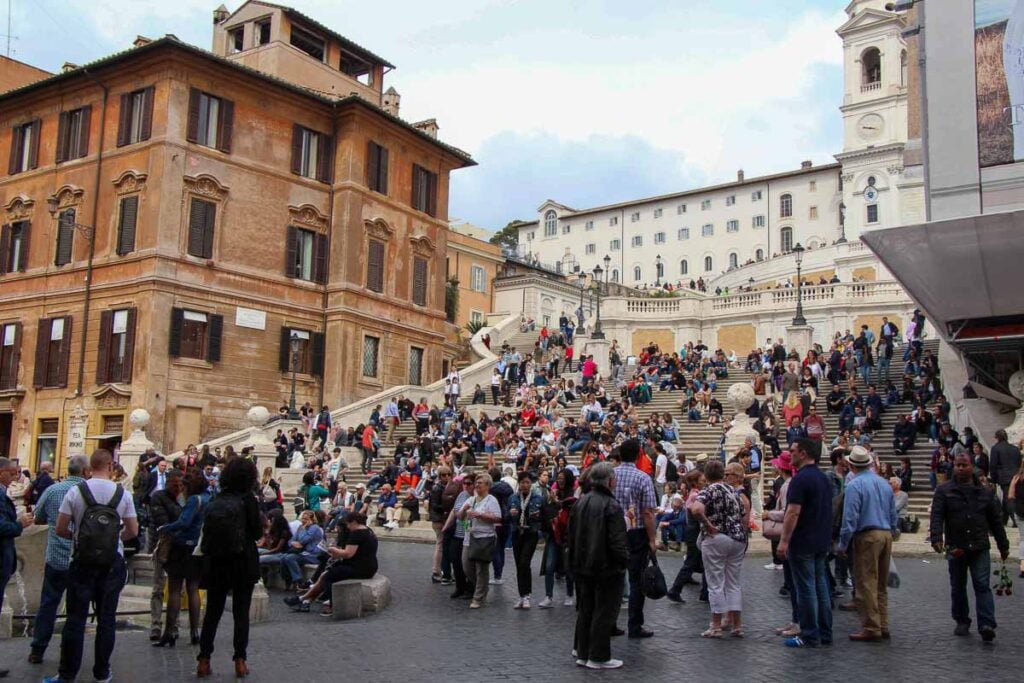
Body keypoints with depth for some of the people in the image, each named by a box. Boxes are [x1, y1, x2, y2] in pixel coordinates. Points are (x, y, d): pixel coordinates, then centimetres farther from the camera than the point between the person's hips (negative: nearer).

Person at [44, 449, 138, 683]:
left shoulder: (75, 492, -6)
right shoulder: (123, 494, -3)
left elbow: (60, 529, -4)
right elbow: (133, 531, 1)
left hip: (82, 562, -1)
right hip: (113, 563, 1)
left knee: (75, 619, 6)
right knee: (106, 618, 8)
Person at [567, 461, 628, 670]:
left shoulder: (580, 503, 5)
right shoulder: (611, 506, -19)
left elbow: (571, 534, 12)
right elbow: (618, 541, -21)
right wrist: (624, 561, -6)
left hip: (583, 566, 7)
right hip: (606, 567, -7)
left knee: (585, 609, 18)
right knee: (604, 611, 3)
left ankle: (582, 651, 27)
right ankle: (598, 657, 9)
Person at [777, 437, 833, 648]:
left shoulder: (800, 479, -16)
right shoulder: (824, 478, 12)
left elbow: (793, 513, -21)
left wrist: (784, 541, -19)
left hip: (803, 543, -9)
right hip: (822, 542, 9)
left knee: (806, 589, -3)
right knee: (821, 586, 12)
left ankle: (810, 636, 2)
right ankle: (825, 634, 17)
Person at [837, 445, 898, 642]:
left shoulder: (854, 485, -11)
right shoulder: (885, 484, 10)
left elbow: (850, 518, -15)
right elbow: (894, 515, 15)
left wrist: (842, 544, -9)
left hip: (867, 537, -7)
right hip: (886, 535, 7)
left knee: (866, 584, -1)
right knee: (881, 585, 15)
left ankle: (871, 629, 1)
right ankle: (883, 626, 20)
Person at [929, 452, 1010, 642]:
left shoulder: (985, 492, 8)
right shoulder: (944, 491, 2)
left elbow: (996, 520, 12)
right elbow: (936, 516, -7)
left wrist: (1003, 546, 12)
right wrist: (936, 538, -21)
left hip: (980, 548, 0)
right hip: (955, 548, 0)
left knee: (982, 585, -7)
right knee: (958, 587, 10)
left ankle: (986, 625, -10)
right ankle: (962, 621, 23)